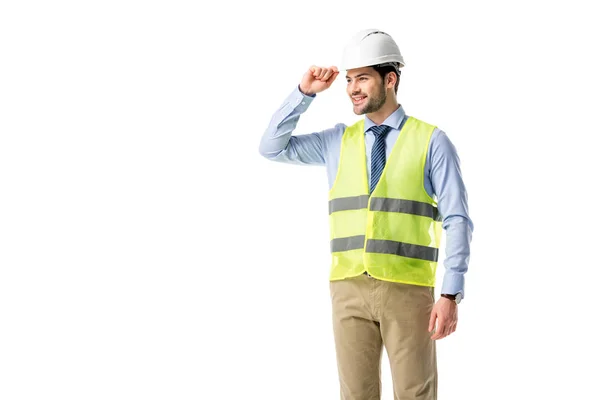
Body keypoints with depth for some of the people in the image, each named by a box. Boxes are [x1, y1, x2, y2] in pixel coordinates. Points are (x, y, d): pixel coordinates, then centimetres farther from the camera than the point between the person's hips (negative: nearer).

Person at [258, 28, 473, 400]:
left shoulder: (432, 142, -2)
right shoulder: (339, 140, 11)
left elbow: (457, 222, -6)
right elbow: (272, 147, 12)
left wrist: (451, 295, -15)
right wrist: (304, 93, 2)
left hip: (408, 290, -3)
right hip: (350, 289, 3)